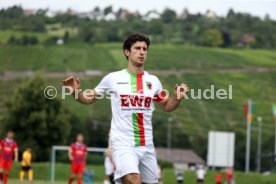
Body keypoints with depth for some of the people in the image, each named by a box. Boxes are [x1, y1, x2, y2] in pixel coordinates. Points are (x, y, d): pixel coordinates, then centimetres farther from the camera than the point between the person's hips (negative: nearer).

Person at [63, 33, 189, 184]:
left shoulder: (153, 81, 8)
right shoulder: (113, 79, 0)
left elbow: (167, 106, 18)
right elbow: (89, 99, 10)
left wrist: (177, 98, -3)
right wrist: (75, 92, -10)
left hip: (147, 146, 5)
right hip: (123, 144, -5)